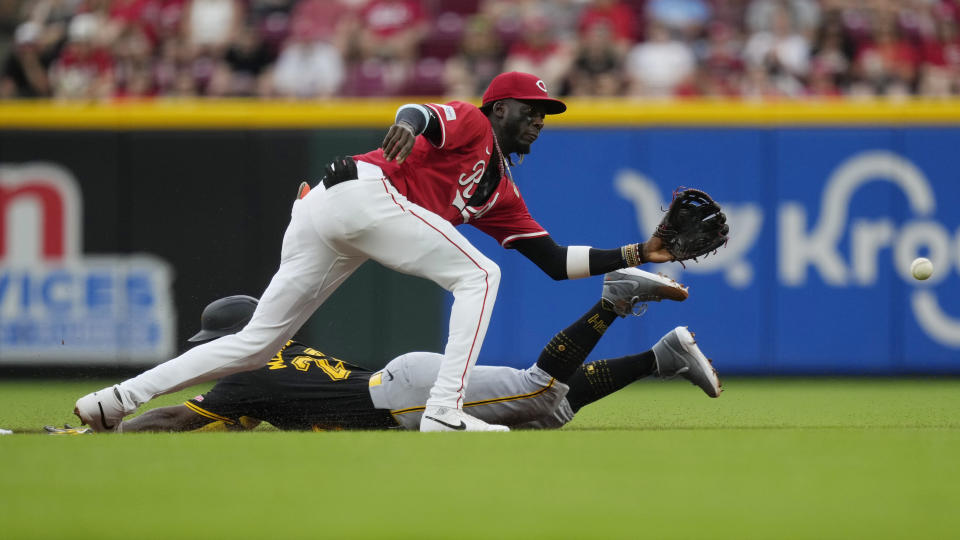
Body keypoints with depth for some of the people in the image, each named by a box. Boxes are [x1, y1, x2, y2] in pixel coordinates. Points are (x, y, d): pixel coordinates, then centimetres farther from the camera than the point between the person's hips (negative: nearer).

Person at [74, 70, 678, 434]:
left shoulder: (501, 192, 30)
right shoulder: (471, 125, 8)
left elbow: (557, 261, 27)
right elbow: (423, 114, -14)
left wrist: (638, 253, 24)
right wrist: (411, 121, -37)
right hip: (360, 190, -9)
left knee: (258, 343, 6)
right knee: (478, 275, -8)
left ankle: (117, 399, 0)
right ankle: (445, 410, -19)